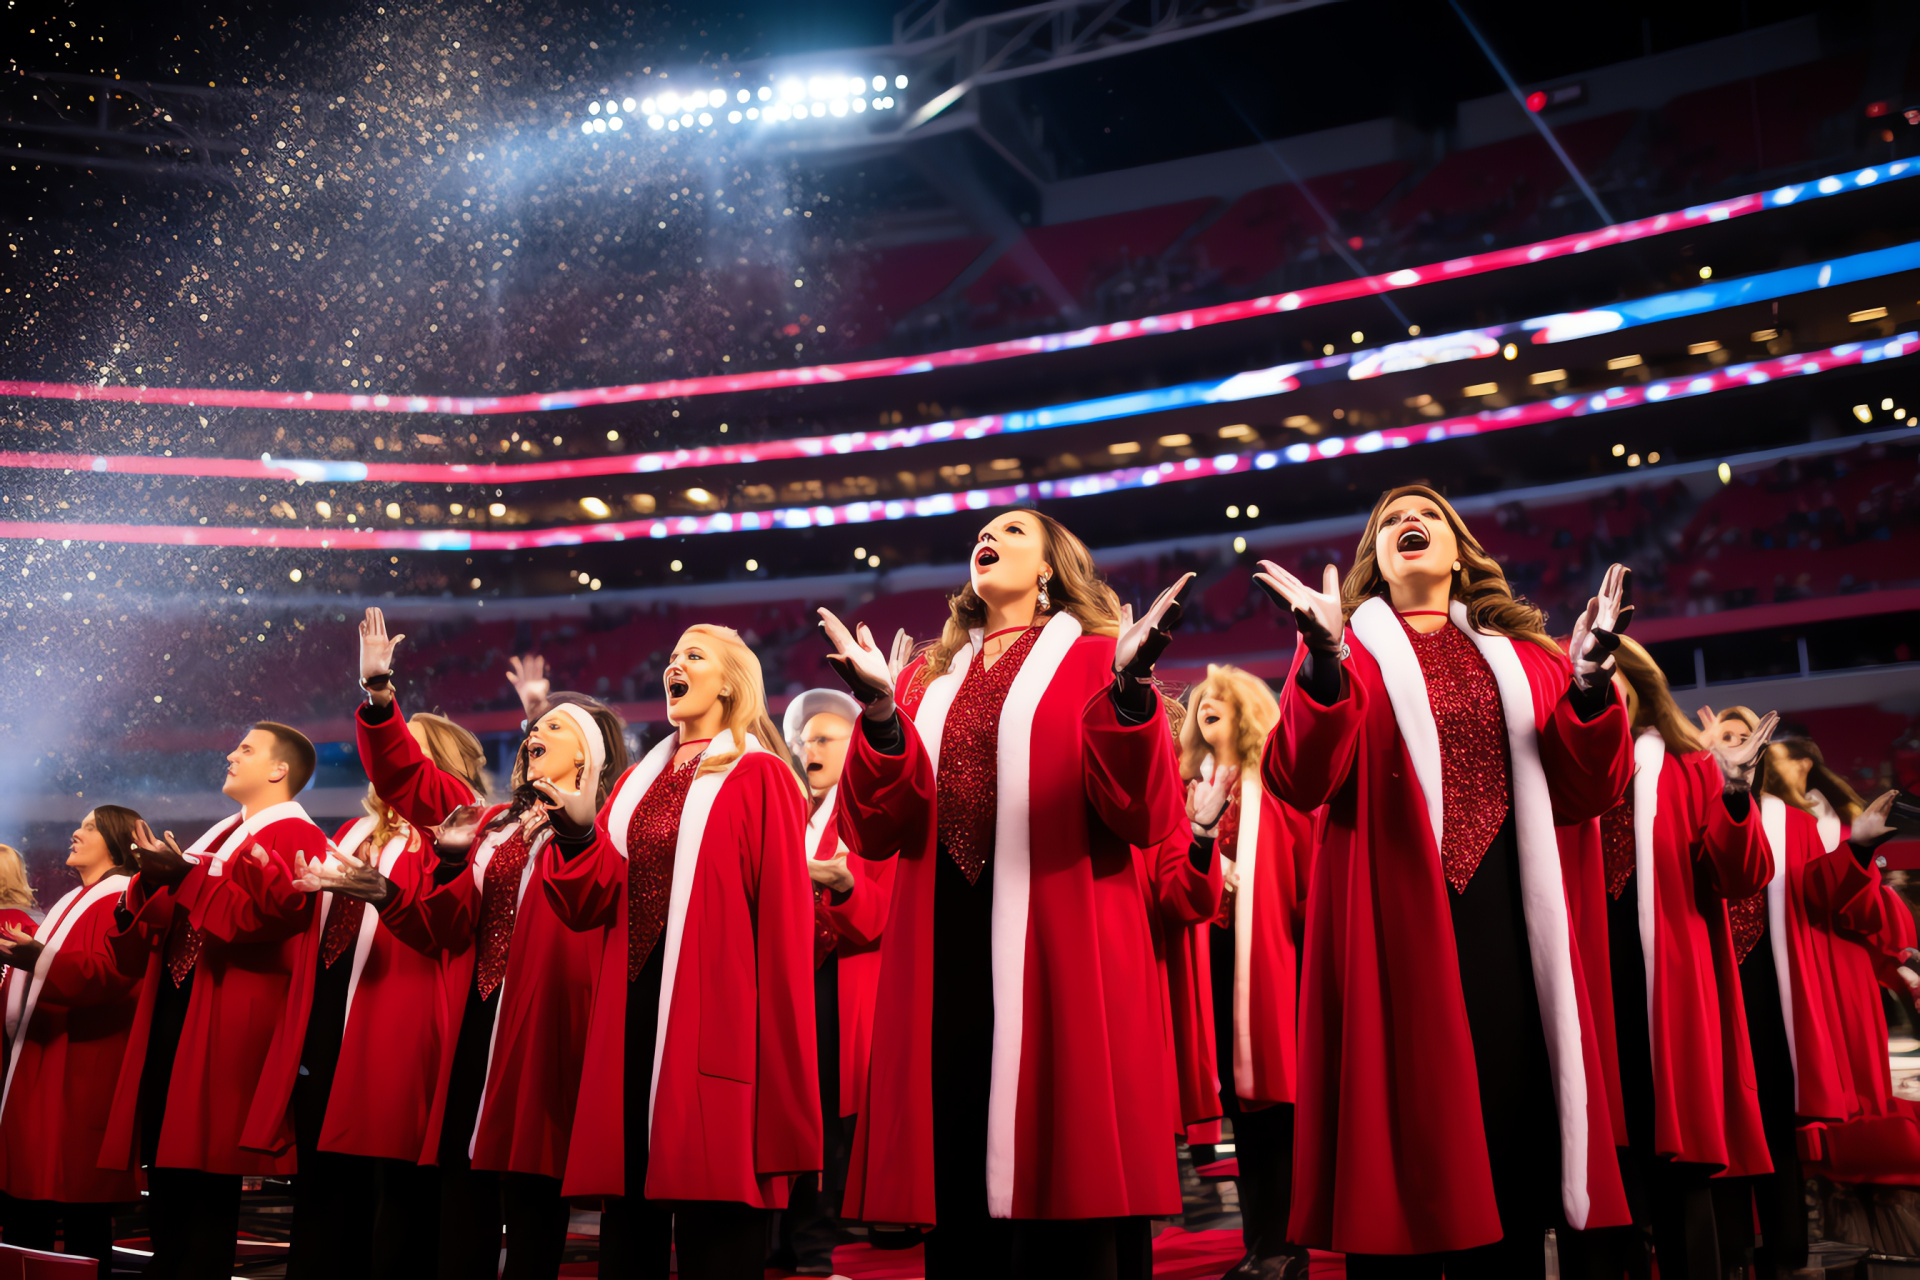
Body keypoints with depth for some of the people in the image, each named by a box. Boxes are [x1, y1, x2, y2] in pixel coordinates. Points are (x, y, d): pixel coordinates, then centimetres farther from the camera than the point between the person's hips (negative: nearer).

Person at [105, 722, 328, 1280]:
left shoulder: (294, 837, -5)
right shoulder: (219, 836, 24)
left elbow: (266, 919, -20)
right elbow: (165, 922, 21)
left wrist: (188, 875, -19)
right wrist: (156, 878, 0)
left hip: (226, 1021, -9)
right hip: (173, 1010, 9)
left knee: (205, 1172, -6)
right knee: (164, 1161, 9)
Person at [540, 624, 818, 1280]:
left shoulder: (759, 779, -1)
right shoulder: (638, 782, 19)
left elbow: (783, 925, -7)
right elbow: (588, 907, 12)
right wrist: (577, 831, -8)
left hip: (713, 1019, -6)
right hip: (633, 1020, 6)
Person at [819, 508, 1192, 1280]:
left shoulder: (1093, 660, 9)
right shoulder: (928, 677, 20)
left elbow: (1144, 818, -4)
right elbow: (879, 831, 7)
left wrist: (1129, 691, -17)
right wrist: (881, 712, -8)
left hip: (1061, 951, -3)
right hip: (944, 961, 3)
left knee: (1062, 1190, -4)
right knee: (956, 1188, 3)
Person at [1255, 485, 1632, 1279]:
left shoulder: (1521, 656, 18)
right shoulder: (1344, 648, 9)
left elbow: (1585, 795, 8)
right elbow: (1301, 783, -6)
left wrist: (1589, 684, -7)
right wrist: (1324, 663, -20)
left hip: (1506, 910, 3)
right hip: (1394, 913, -3)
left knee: (1511, 1115, 3)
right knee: (1407, 1126, -2)